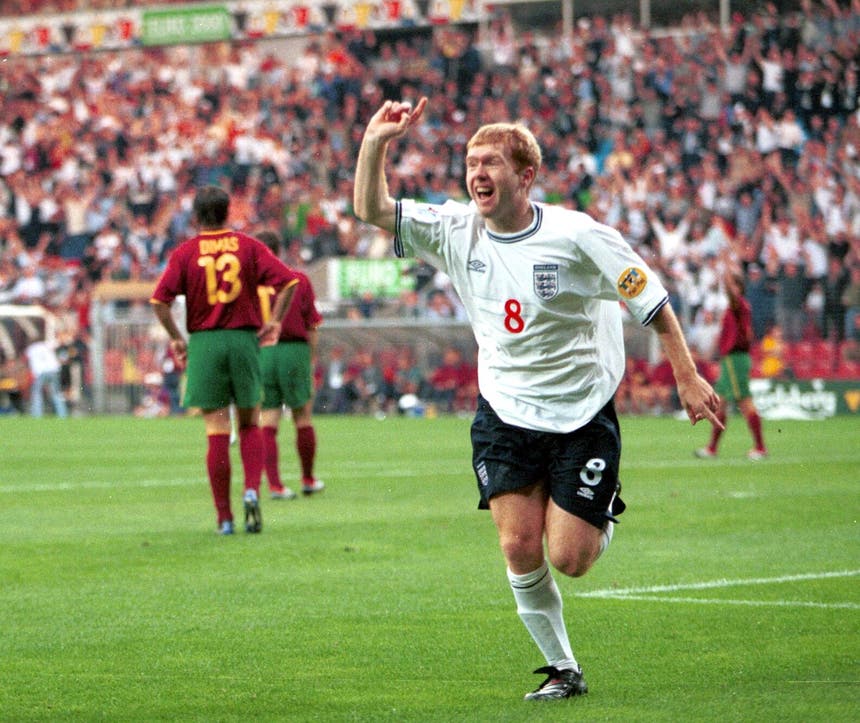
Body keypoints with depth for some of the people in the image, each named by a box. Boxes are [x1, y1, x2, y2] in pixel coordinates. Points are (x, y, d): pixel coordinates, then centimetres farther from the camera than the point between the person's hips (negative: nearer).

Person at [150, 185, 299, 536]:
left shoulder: (184, 253, -1)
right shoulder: (248, 246, 2)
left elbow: (160, 300, -10)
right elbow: (288, 280, -8)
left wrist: (175, 337, 1)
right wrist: (275, 321, 2)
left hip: (204, 343, -1)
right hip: (245, 338, 1)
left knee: (217, 433, 1)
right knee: (250, 425, 16)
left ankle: (224, 517, 1)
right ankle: (252, 490, -7)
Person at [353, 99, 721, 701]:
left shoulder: (577, 237, -16)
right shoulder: (456, 232, -4)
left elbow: (652, 301, -8)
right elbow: (372, 209, -3)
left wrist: (688, 378, -8)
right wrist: (376, 143, -20)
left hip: (582, 416, -3)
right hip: (504, 417, 3)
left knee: (569, 560, -8)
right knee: (519, 549, -8)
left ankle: (604, 518, 29)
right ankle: (563, 670, 9)